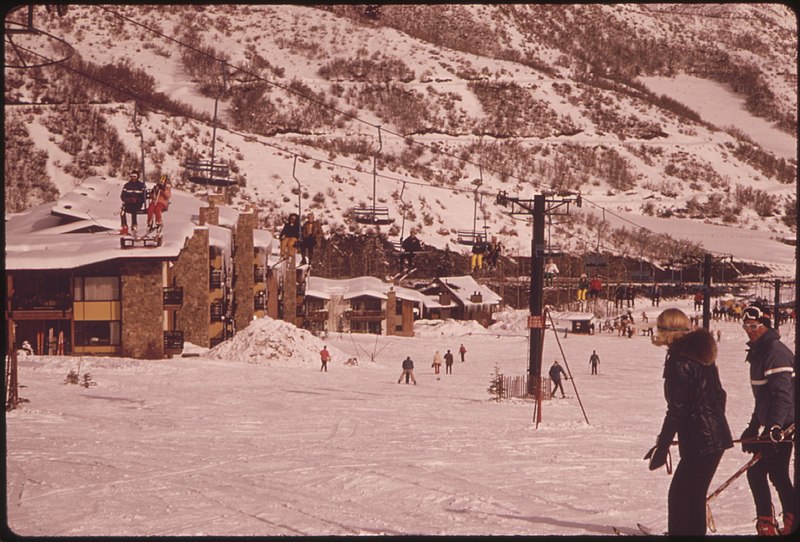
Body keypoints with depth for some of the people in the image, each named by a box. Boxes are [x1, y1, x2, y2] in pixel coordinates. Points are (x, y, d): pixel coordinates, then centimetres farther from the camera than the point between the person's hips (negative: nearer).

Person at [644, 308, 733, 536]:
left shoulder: (679, 362, -16)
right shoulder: (702, 355, 11)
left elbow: (676, 410, -18)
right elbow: (719, 395, 19)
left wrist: (662, 446, -14)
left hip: (698, 443, -9)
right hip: (717, 437, 9)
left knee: (679, 495, -3)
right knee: (694, 494, 18)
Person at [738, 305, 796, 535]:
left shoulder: (776, 352, -16)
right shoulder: (759, 352, 15)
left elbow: (783, 393, -24)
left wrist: (774, 427, -30)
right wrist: (754, 426, 23)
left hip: (781, 424, -10)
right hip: (770, 423, 10)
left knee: (757, 471, -7)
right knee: (778, 474, 12)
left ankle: (766, 524, 0)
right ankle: (792, 524, 18)